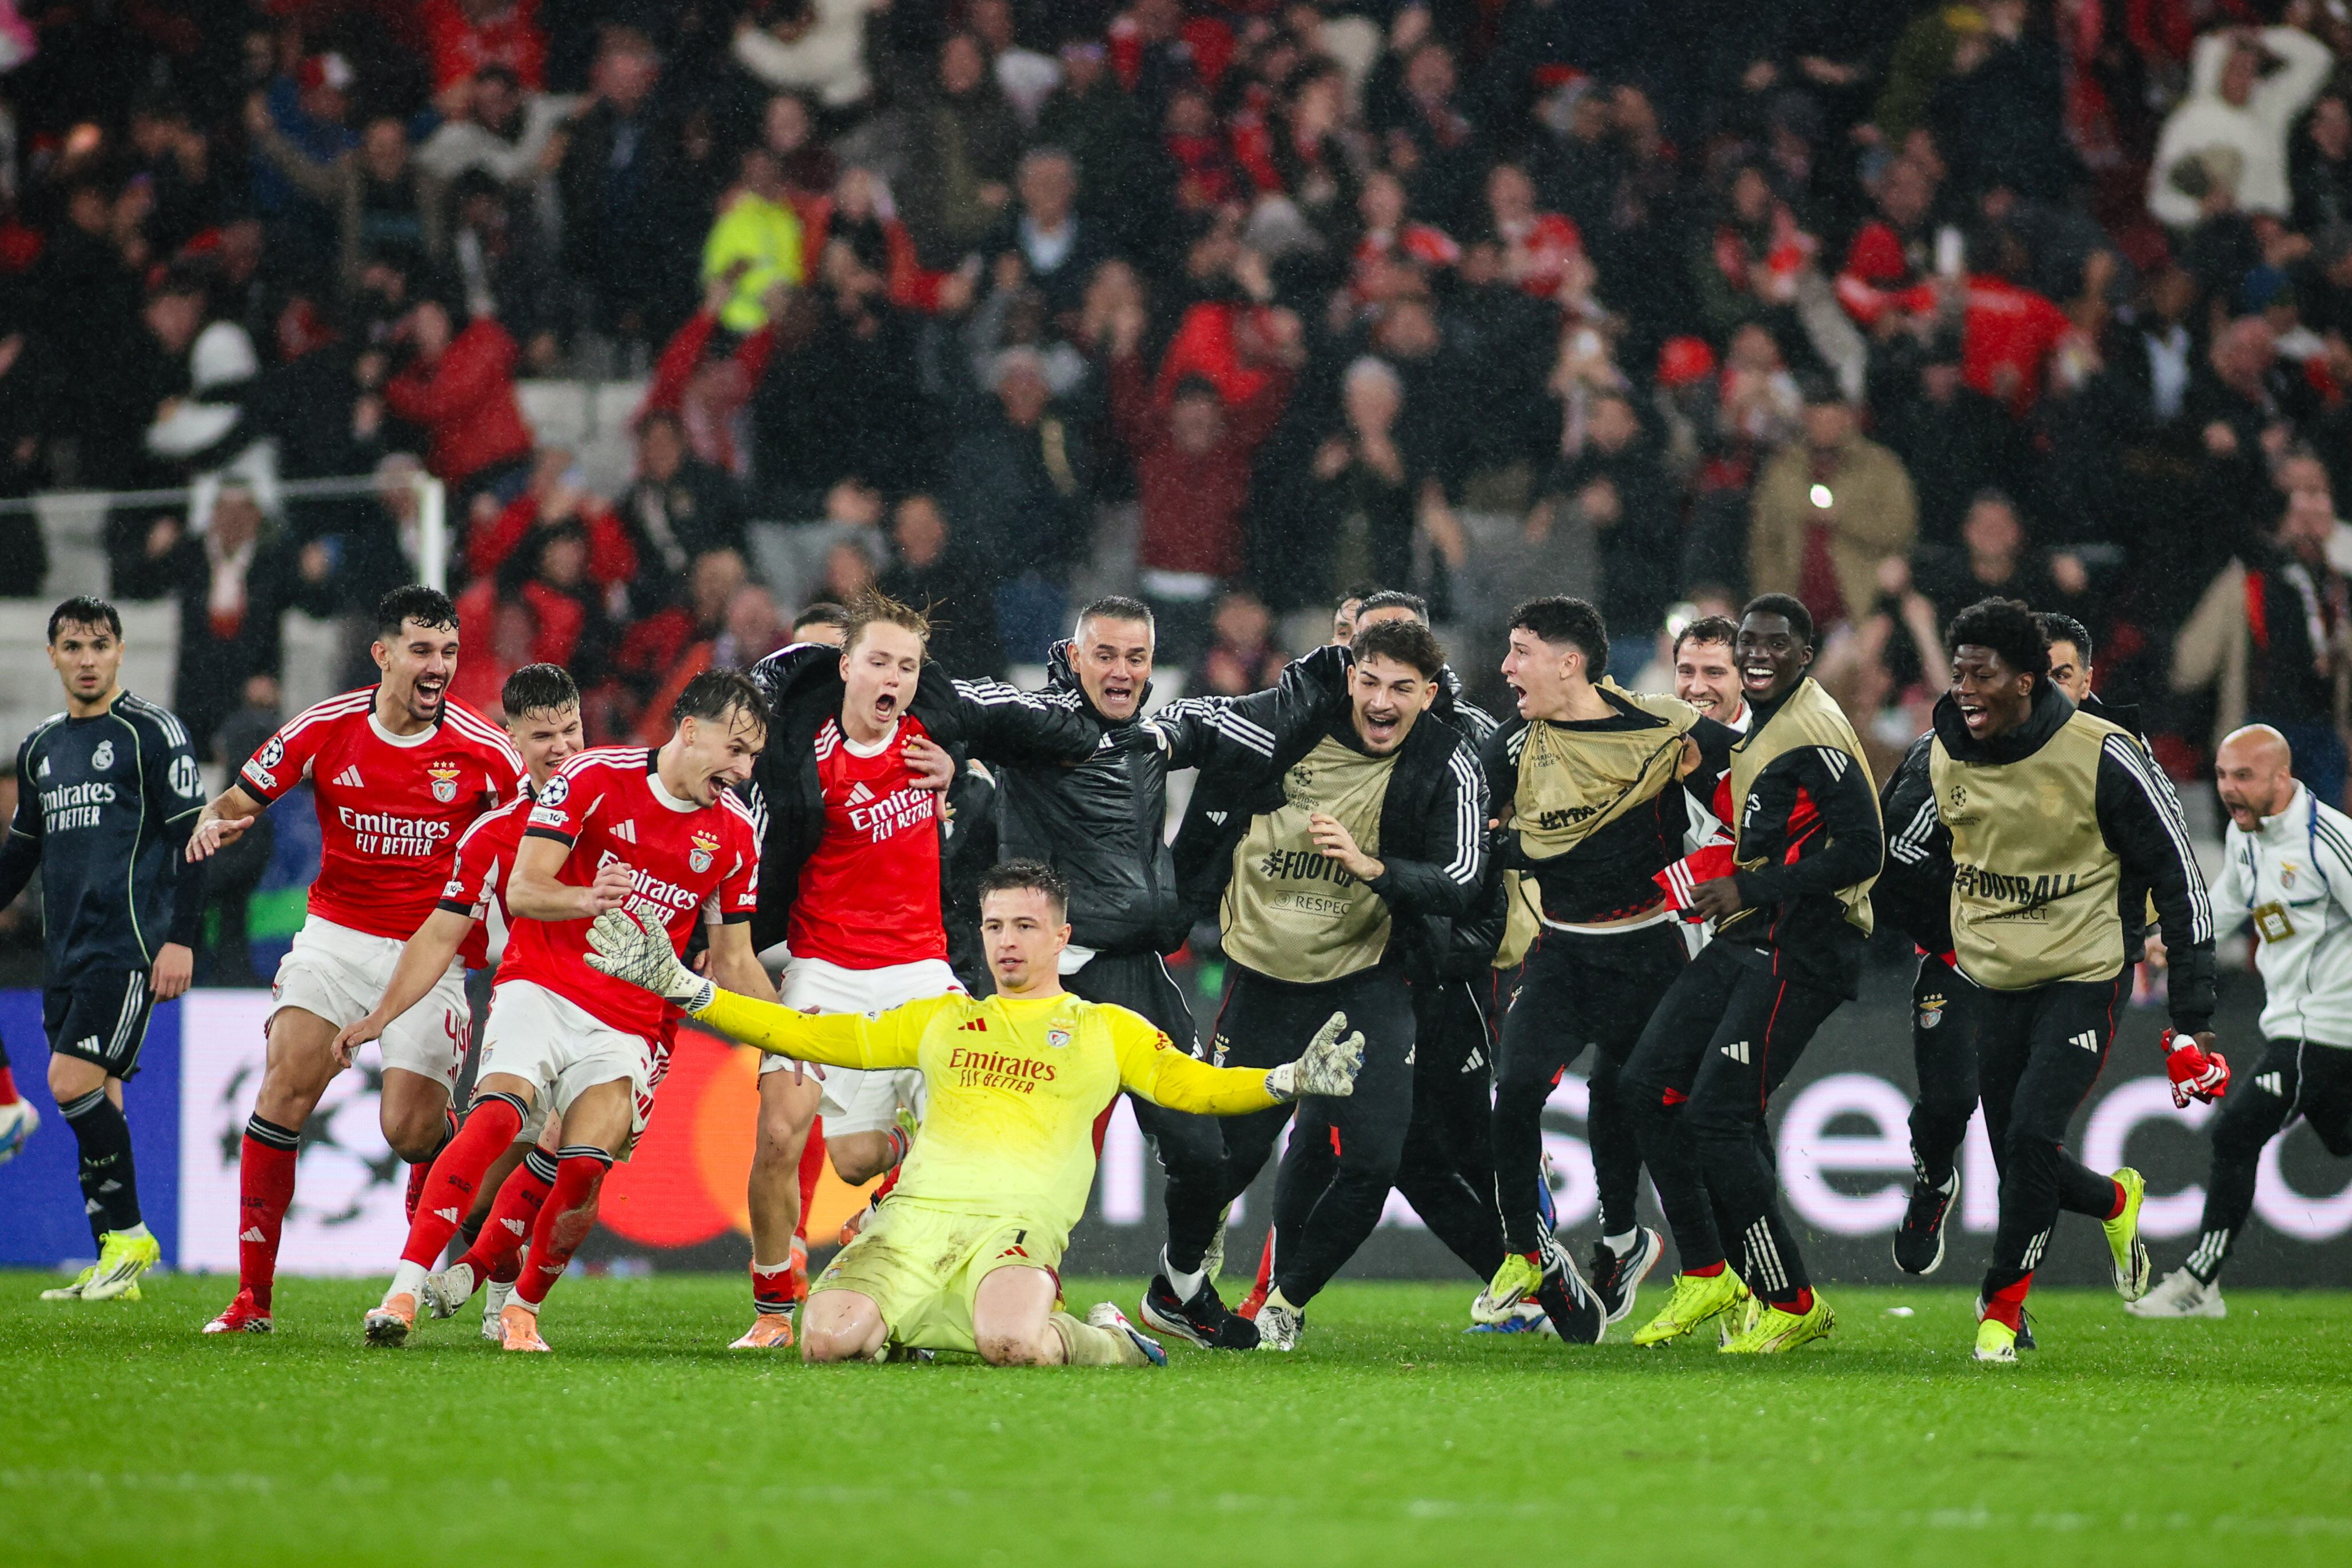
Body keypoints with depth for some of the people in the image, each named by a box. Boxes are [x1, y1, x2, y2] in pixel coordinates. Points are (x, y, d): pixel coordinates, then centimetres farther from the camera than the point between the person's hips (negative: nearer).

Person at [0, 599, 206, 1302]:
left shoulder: (151, 731, -3)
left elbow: (191, 836, -7)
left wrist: (181, 939, -13)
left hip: (129, 947, -7)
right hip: (66, 951, 7)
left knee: (74, 1083, -16)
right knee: (94, 1099, 4)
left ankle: (129, 1235, -5)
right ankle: (115, 1266, 6)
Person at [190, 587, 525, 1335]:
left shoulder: (483, 750, -9)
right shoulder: (324, 729, -5)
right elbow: (242, 798, 6)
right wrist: (215, 821, -17)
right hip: (336, 932, 1)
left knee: (411, 1130, -10)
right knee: (285, 1091, -15)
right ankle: (252, 1294, -11)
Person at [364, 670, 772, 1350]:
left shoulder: (735, 832, 7)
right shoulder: (595, 777, -6)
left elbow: (733, 961, 15)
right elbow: (523, 890, -12)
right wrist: (584, 899, -33)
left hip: (627, 1025, 3)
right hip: (544, 986, -3)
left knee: (585, 1171, -17)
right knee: (497, 1113, -28)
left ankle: (522, 1310, 6)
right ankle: (404, 1293, -30)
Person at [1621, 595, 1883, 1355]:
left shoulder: (1814, 735, -15)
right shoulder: (1757, 728, 17)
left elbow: (1861, 853, -20)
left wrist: (1750, 889, -16)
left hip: (1800, 949, -10)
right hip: (1745, 941, 10)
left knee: (1719, 1113, -12)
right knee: (1651, 1082, 7)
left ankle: (1793, 1304, -2)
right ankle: (1706, 1277, 14)